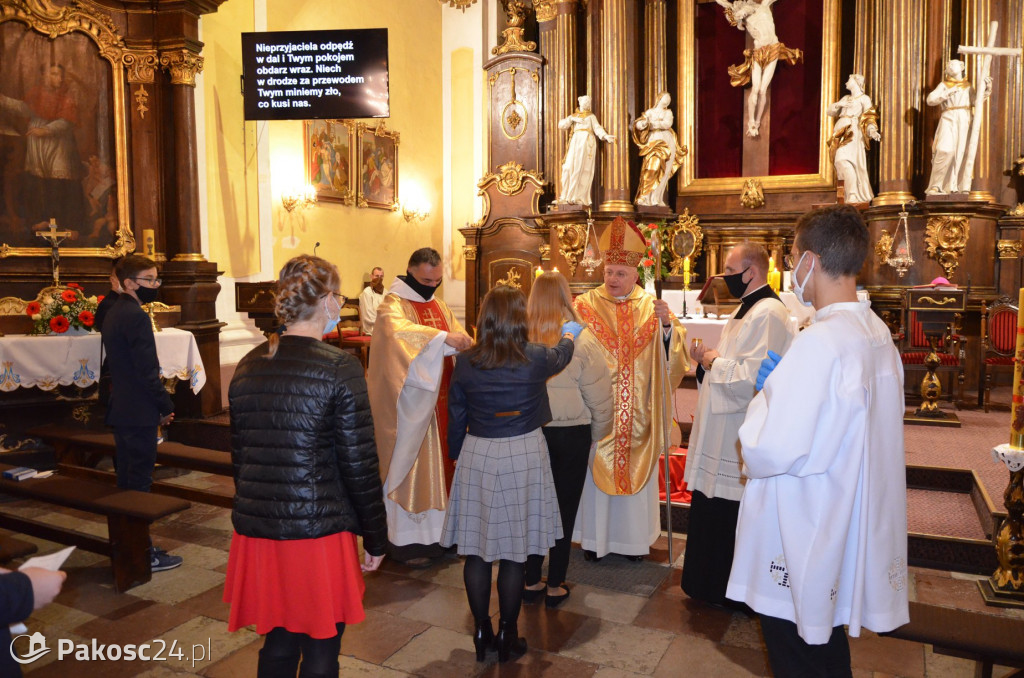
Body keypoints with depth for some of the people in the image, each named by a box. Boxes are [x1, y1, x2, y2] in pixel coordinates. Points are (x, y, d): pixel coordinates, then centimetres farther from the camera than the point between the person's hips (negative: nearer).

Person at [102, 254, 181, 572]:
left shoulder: (113, 313, 13)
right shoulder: (136, 317, -18)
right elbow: (148, 371, -21)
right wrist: (166, 407, -9)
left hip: (120, 410, 10)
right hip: (140, 414, -10)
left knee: (127, 480, 16)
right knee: (139, 483, -3)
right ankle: (143, 555, 6)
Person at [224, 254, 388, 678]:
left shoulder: (248, 366, 4)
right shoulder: (339, 368, -13)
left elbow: (239, 455, 12)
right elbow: (359, 465, -12)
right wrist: (375, 538, -1)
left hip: (257, 530, 6)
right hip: (318, 532, -6)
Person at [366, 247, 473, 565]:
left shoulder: (439, 305, 15)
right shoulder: (393, 305, -10)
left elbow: (459, 336, 8)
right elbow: (398, 330, -32)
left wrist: (466, 343, -16)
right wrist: (443, 337, -41)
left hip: (440, 402, 7)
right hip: (410, 405, -7)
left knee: (438, 464, 12)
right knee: (409, 466, 0)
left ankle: (434, 531, 24)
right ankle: (406, 540, 11)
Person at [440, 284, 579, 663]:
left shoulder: (465, 362, -3)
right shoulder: (536, 359, -8)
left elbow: (456, 418, 5)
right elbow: (561, 357, 16)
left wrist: (456, 455, 21)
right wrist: (569, 335, 38)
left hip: (476, 456, 2)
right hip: (523, 457, -2)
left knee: (476, 550, 11)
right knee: (514, 551, 9)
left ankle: (481, 632, 24)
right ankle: (507, 636, 22)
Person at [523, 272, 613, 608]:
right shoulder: (581, 340, -13)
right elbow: (599, 394, -8)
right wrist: (598, 432, 8)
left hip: (530, 431, 2)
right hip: (572, 433, -1)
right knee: (565, 508, 12)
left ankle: (531, 581, 26)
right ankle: (555, 586, 22)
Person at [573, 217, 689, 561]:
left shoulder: (651, 305, 2)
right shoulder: (587, 305, -1)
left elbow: (672, 351, -6)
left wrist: (667, 324, -23)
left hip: (638, 412, 2)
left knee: (637, 470, 12)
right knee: (597, 469, 7)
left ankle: (634, 537, 29)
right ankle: (595, 536, 24)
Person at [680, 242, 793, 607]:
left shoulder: (768, 314, -20)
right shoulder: (744, 310, 14)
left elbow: (752, 378, -28)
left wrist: (716, 362, -13)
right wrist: (708, 358, 4)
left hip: (740, 438, -11)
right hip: (721, 432, 11)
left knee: (734, 518, 4)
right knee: (711, 512, 20)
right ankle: (712, 585, 35)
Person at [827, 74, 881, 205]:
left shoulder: (864, 98, 8)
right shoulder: (846, 98, 26)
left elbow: (869, 118, -2)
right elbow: (830, 111, 18)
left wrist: (872, 131, -20)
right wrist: (839, 104, -1)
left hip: (852, 133, -6)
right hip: (841, 133, 6)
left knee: (844, 160, -24)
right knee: (841, 161, 0)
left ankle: (853, 195, -28)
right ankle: (861, 196, 5)